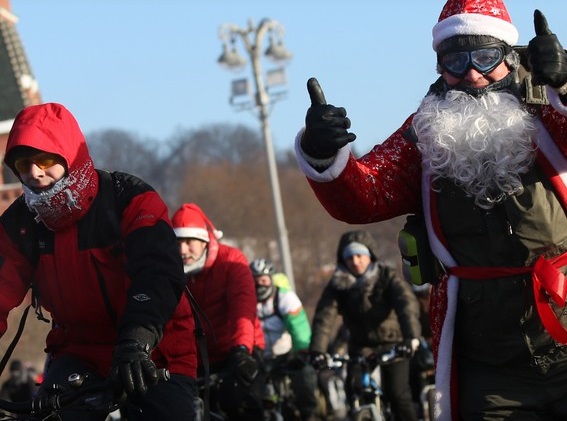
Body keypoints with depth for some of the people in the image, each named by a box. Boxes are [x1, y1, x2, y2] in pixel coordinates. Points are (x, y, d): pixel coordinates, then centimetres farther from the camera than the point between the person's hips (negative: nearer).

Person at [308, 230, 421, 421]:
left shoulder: (387, 277, -15)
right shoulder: (338, 284, -10)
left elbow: (407, 303, -31)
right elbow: (324, 316, -21)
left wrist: (411, 336, -49)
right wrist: (317, 350, -38)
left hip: (392, 342, -2)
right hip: (360, 345, 2)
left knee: (397, 393, -15)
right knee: (353, 389, -16)